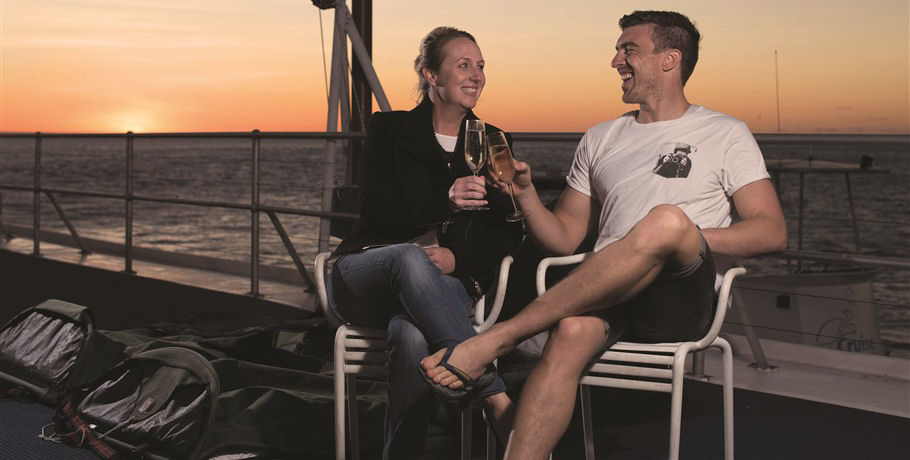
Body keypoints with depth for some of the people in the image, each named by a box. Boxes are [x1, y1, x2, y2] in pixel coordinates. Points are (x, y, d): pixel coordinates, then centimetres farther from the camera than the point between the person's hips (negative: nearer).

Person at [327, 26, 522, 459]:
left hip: (450, 281, 1)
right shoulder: (389, 129, 8)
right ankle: (498, 399, -49)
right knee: (411, 257, -40)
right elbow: (375, 207, -7)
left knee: (413, 335, -39)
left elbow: (508, 233, 7)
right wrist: (445, 201, -25)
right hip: (367, 274, -1)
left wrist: (457, 258, -14)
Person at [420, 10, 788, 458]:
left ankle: (495, 338, -36)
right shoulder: (600, 140, 25)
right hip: (609, 296, 3)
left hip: (683, 303, -3)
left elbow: (772, 231, 4)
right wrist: (526, 197, 2)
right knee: (571, 332, -35)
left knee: (666, 220, -36)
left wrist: (687, 239, -11)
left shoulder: (724, 133, 14)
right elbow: (564, 239, 22)